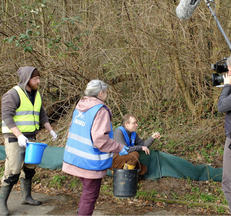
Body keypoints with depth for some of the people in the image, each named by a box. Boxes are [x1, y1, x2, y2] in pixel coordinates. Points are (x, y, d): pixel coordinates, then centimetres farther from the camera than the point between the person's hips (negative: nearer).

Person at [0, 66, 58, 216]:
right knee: (13, 171, -9)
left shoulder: (36, 95, 11)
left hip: (30, 138, 8)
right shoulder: (13, 94, -14)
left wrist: (51, 130, 11)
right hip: (14, 138, -8)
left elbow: (42, 115, 21)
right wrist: (19, 135, -29)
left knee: (29, 168, 15)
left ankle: (26, 196, 30)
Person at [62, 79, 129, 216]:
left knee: (87, 191, 25)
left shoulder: (79, 108, 6)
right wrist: (119, 148, -14)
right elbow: (100, 139, -25)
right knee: (90, 195, 7)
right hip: (91, 163, -8)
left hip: (76, 157, 8)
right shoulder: (100, 111, -19)